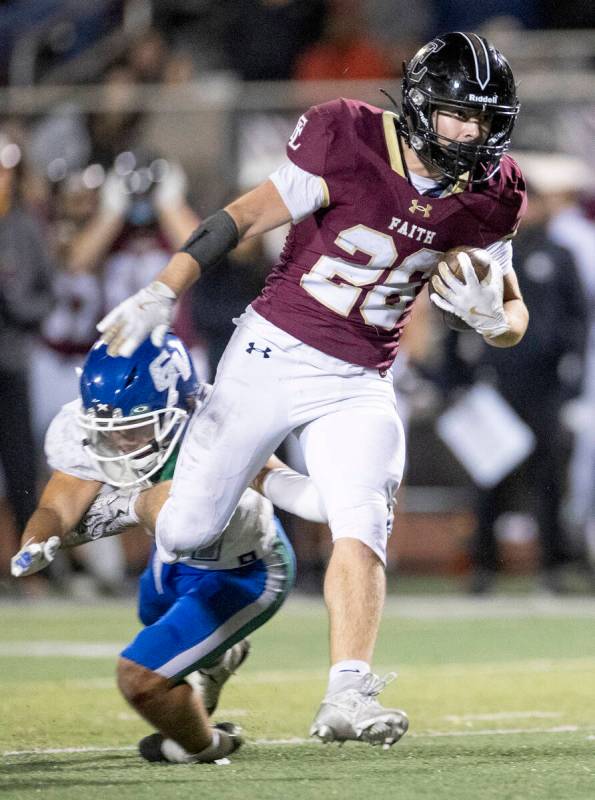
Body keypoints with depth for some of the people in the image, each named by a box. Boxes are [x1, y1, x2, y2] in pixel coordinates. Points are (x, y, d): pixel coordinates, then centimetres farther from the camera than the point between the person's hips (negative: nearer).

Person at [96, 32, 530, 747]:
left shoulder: (488, 198, -3)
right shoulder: (350, 148, -17)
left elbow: (514, 317, 7)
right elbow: (243, 218, -13)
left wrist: (491, 315, -18)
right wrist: (163, 293, -22)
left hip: (360, 384, 2)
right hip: (274, 352, -2)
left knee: (362, 524, -19)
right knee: (191, 526, 1)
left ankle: (346, 699, -21)